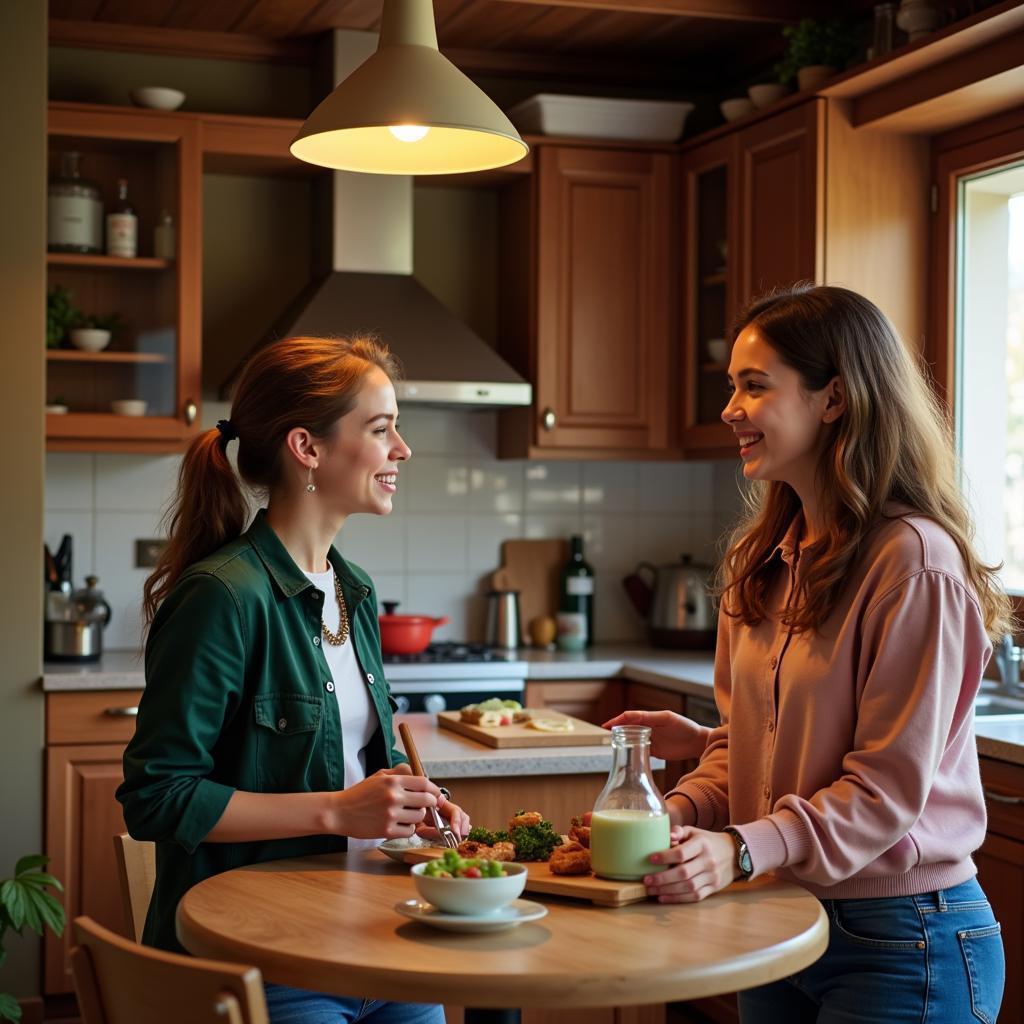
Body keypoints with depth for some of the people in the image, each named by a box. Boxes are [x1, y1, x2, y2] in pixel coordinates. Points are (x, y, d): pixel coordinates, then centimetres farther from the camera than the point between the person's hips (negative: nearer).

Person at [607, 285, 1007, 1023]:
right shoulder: (767, 558, 6)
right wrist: (677, 815, -8)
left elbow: (887, 788, -20)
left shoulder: (913, 561, -19)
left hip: (903, 940, -7)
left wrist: (742, 851, -30)